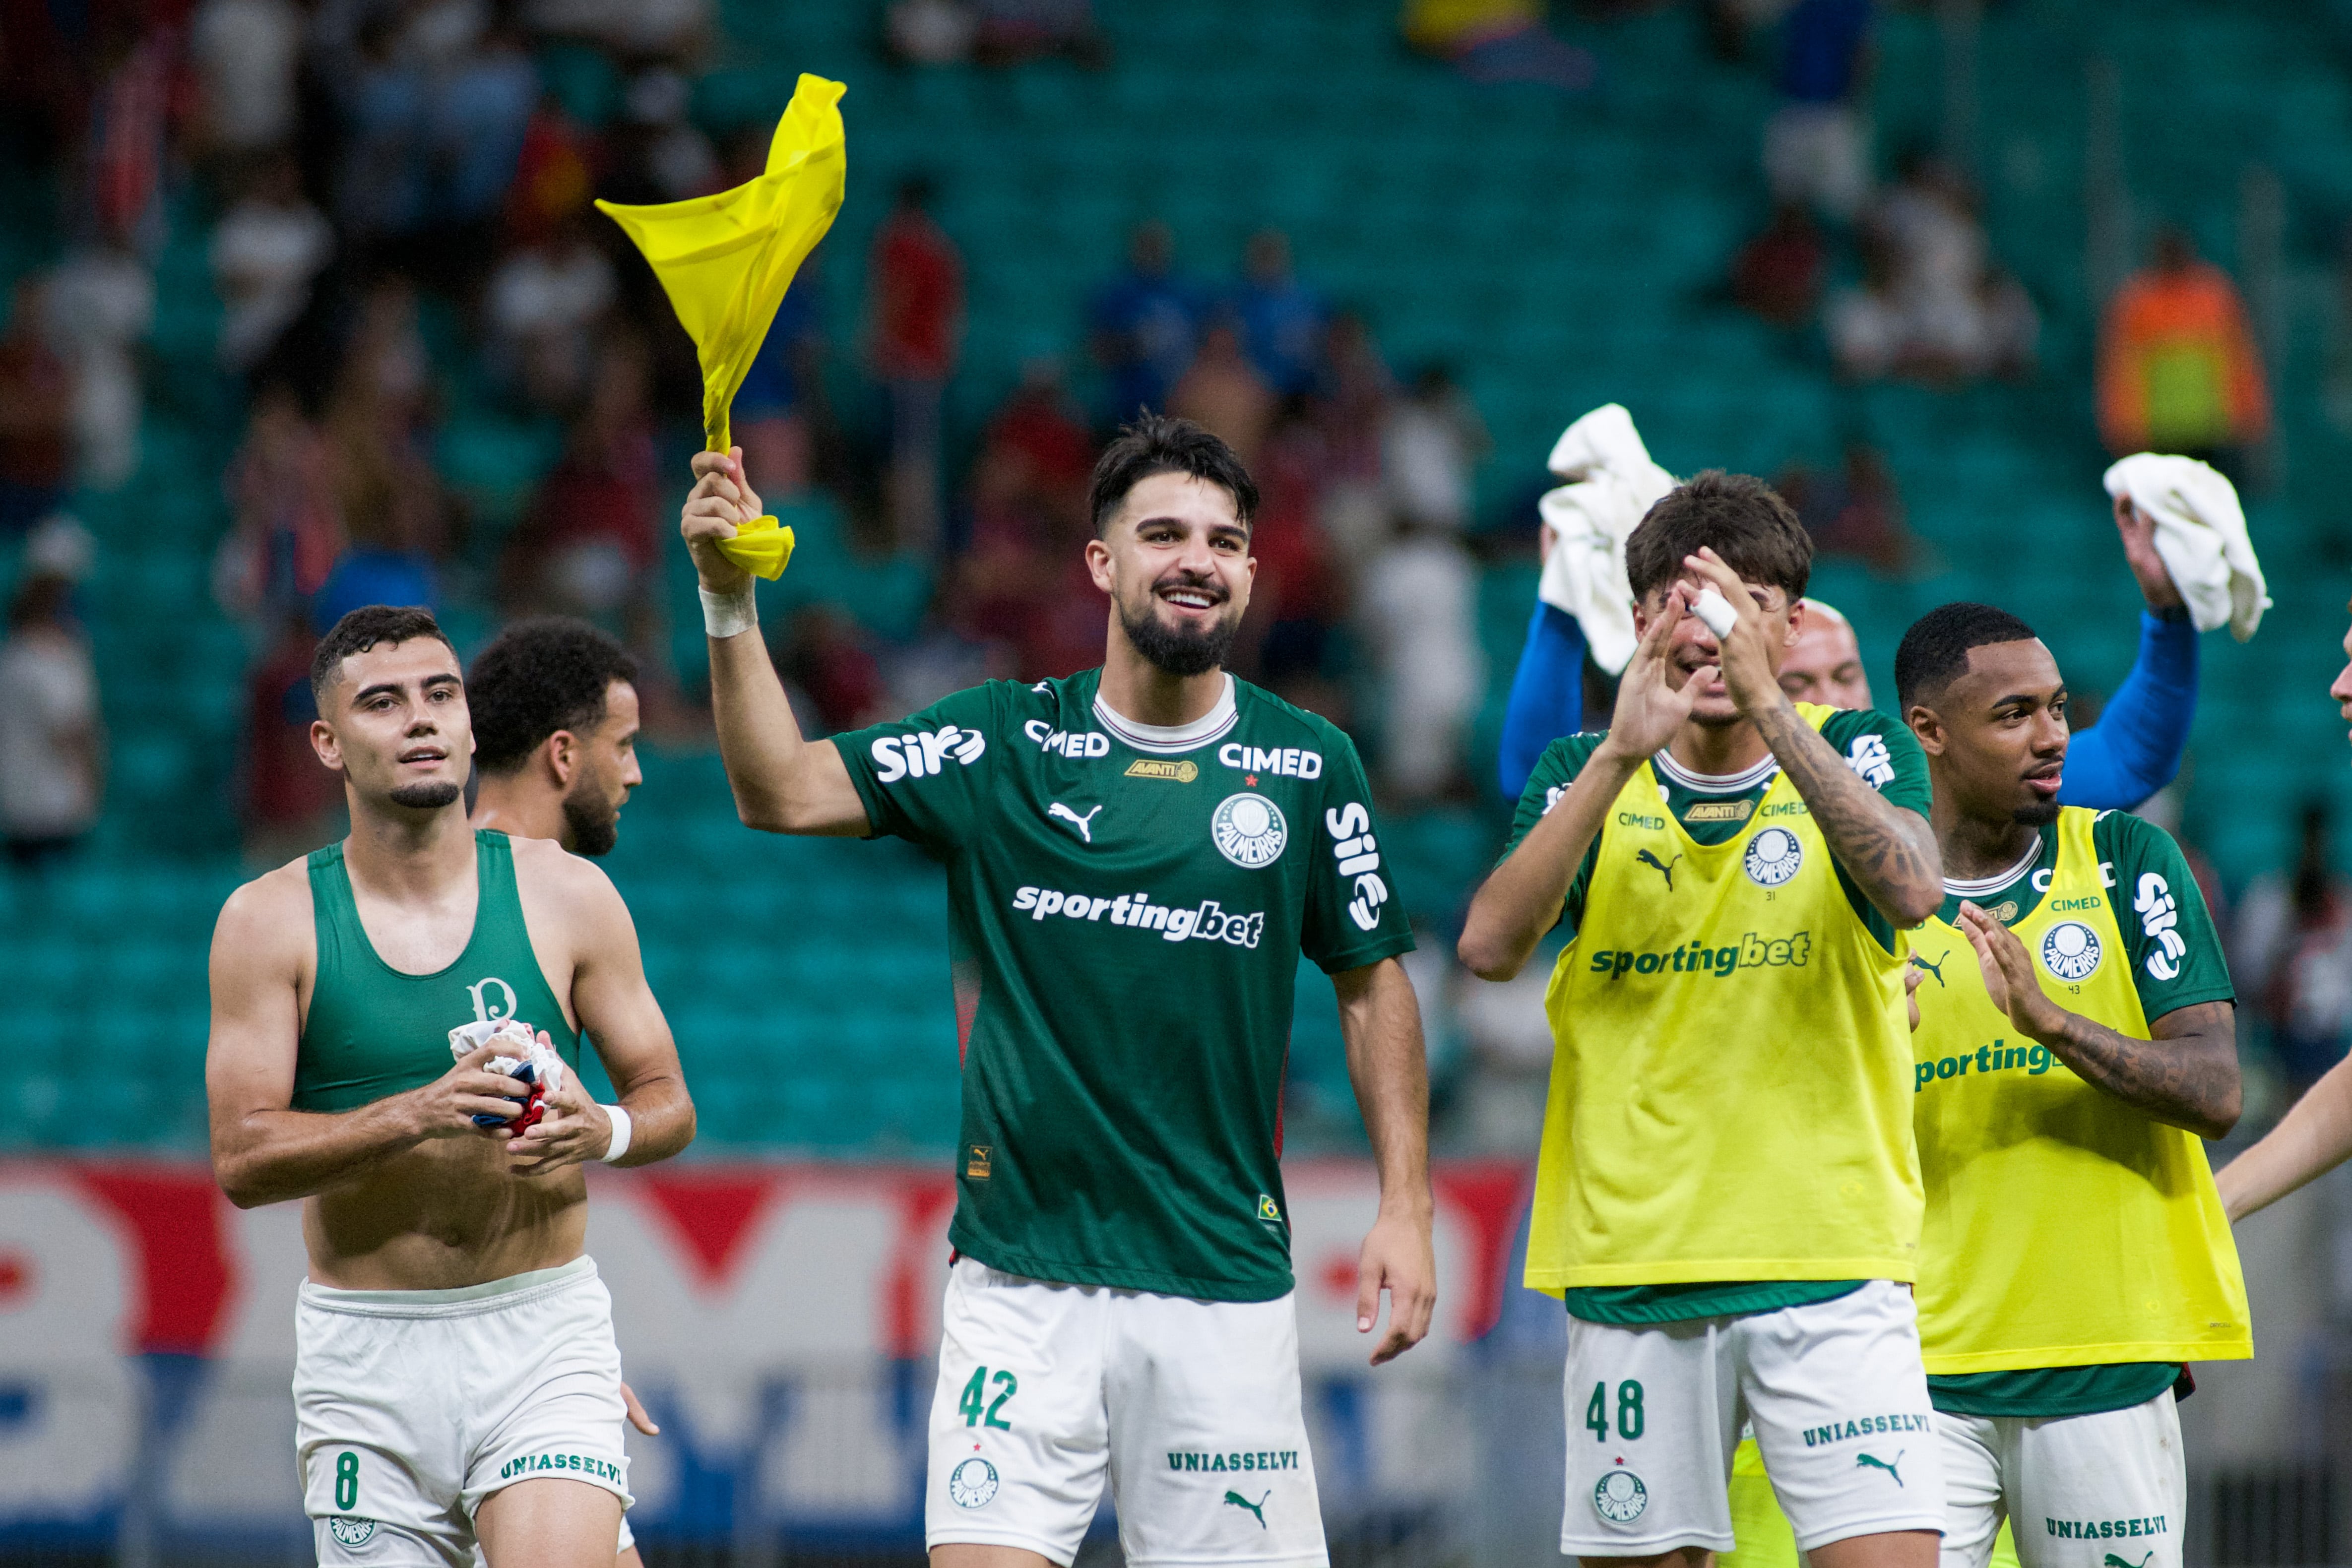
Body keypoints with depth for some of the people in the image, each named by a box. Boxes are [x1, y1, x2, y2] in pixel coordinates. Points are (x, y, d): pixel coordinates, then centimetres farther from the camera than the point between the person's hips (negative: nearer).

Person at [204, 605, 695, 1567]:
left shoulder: (566, 897, 3)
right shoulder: (271, 921, -1)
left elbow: (668, 1103, 10)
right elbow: (240, 1160, -7)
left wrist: (603, 1129, -15)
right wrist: (417, 1114, -22)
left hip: (543, 1321, -1)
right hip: (364, 1348, 1)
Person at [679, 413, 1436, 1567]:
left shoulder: (1308, 766, 3)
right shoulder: (1004, 742, 2)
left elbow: (1373, 986, 11)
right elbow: (783, 792, -5)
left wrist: (1406, 1208, 4)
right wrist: (728, 600, -18)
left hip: (1224, 1283, 1)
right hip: (1021, 1276, -1)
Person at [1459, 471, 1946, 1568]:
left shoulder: (1854, 753, 4)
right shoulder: (1584, 774, 8)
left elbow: (1911, 889, -18)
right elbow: (1490, 946, -9)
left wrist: (1765, 702, -26)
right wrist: (1620, 755, -19)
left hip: (1832, 1262, -2)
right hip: (1628, 1262, 2)